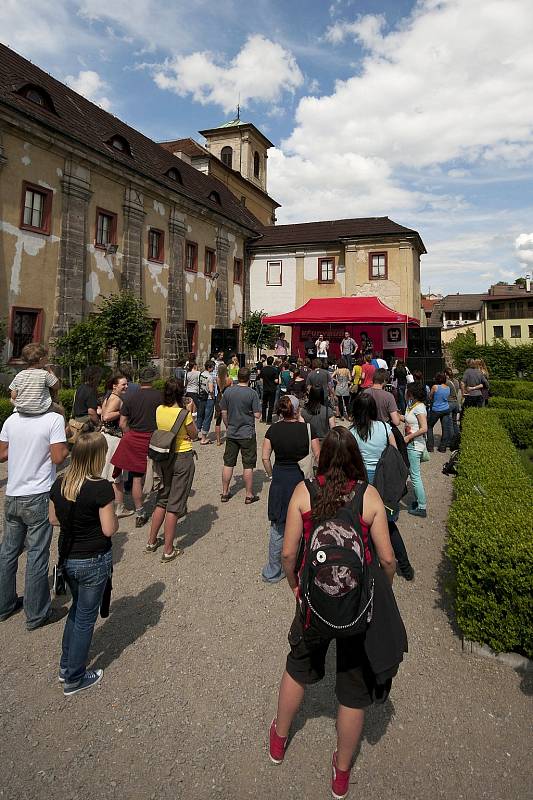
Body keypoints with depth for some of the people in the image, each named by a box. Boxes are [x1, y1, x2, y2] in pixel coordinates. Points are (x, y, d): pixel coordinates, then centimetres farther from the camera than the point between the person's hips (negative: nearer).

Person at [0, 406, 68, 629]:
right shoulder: (54, 419, -14)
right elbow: (58, 458, -17)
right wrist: (67, 444, 0)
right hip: (38, 497, -5)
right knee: (37, 556, 5)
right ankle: (36, 614, 17)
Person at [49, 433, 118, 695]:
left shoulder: (59, 483, -6)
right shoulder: (101, 488, -25)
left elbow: (53, 519, 6)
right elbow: (109, 529, -19)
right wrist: (111, 513, -1)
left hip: (67, 558, 6)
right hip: (93, 561, -6)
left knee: (77, 607, 28)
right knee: (85, 617, 12)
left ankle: (65, 666, 40)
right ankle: (74, 679, 28)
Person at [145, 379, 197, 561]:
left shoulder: (159, 410, -1)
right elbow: (193, 434, -4)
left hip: (164, 457, 6)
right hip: (182, 458, -6)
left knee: (162, 500, 22)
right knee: (174, 505, 3)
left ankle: (152, 542, 32)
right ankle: (168, 551, 12)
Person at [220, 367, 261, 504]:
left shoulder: (228, 391, -2)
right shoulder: (252, 393, -12)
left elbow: (224, 412, 4)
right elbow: (257, 415, -12)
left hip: (231, 433, 3)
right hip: (247, 434, -3)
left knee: (228, 464, 11)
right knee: (248, 466, 5)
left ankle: (225, 493, 19)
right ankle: (249, 495, 12)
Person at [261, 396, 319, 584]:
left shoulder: (273, 429, -4)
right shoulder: (307, 428, -9)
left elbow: (265, 457, -6)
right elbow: (318, 456, -8)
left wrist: (272, 476, 6)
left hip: (280, 479, 2)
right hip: (302, 478, -1)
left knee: (278, 527, 12)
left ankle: (273, 572, 21)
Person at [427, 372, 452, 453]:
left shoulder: (435, 387, -14)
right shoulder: (448, 388, 1)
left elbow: (430, 397, -2)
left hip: (436, 410, -4)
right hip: (446, 409, 5)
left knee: (429, 427, 10)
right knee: (445, 428, 6)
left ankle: (430, 447, 8)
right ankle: (443, 447, 10)